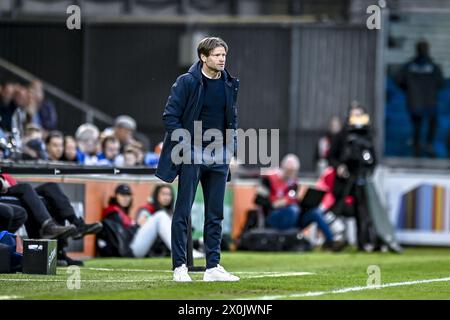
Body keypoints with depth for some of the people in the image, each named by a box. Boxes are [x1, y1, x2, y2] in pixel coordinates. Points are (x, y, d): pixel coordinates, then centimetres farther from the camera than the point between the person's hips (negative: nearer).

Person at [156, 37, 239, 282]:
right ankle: (179, 266, 1)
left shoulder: (230, 84, 9)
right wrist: (186, 146, -14)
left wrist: (231, 143, 7)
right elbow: (170, 116, -9)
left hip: (219, 157, 5)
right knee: (183, 211, -3)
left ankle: (213, 267, 11)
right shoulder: (187, 82, -9)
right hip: (192, 154, -5)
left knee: (215, 214, 7)